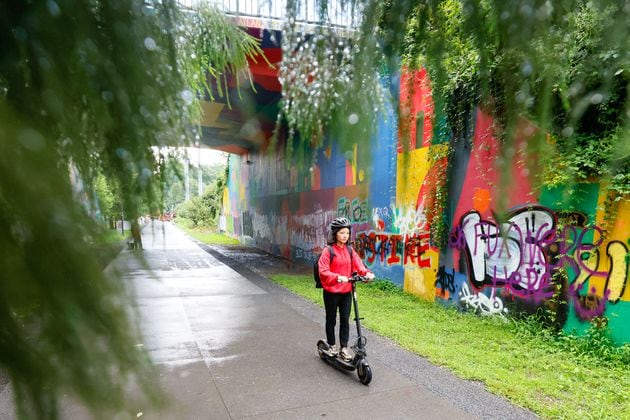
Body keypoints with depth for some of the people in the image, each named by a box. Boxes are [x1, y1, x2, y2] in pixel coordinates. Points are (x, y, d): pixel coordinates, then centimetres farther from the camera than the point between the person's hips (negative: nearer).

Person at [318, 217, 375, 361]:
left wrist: (367, 273, -23)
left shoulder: (350, 250, 3)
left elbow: (358, 265, -3)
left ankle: (344, 348, 21)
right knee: (331, 320, 13)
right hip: (331, 292, -3)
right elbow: (323, 272, -18)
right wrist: (338, 277, -32)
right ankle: (332, 345, 32)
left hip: (346, 292, 4)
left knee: (345, 320, 8)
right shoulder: (328, 251, -12)